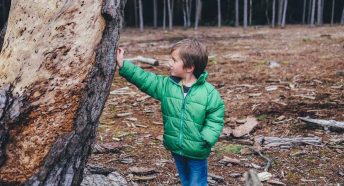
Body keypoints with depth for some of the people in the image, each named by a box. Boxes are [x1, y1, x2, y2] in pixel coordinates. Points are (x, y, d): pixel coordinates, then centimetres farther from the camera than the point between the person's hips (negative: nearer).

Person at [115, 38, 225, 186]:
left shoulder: (208, 92, -15)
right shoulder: (166, 85, -3)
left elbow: (215, 119, -9)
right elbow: (144, 79, -7)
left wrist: (207, 139, -21)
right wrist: (123, 65, -14)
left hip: (197, 152, -5)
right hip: (176, 149, 5)